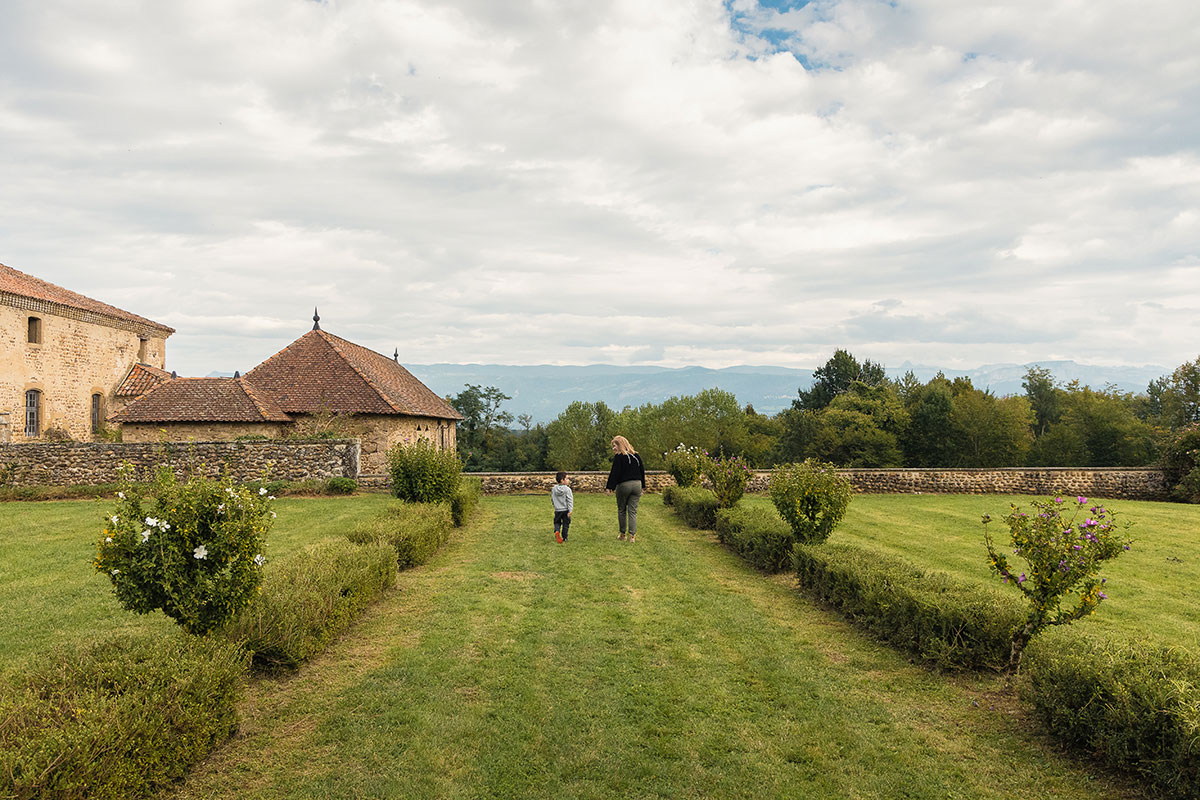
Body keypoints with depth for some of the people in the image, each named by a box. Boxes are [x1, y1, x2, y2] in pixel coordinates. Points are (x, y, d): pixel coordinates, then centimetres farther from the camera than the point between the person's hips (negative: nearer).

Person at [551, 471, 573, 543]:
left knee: (557, 522, 16)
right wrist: (570, 510, -14)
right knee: (566, 524, 11)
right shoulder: (567, 489, -13)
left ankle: (557, 531, -12)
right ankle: (564, 538, 16)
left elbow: (552, 500, 11)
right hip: (565, 510, -3)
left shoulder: (554, 489, 2)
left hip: (557, 510, 3)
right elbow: (570, 500, -16)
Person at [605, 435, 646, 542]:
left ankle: (622, 534, 17)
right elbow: (642, 471, 15)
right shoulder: (636, 456, 10)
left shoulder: (618, 457, -8)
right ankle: (632, 536, -2)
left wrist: (610, 487, -10)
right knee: (633, 511, 5)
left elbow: (614, 473, -12)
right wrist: (643, 487, 21)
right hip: (637, 485, 4)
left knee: (621, 510, 11)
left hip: (623, 485, -4)